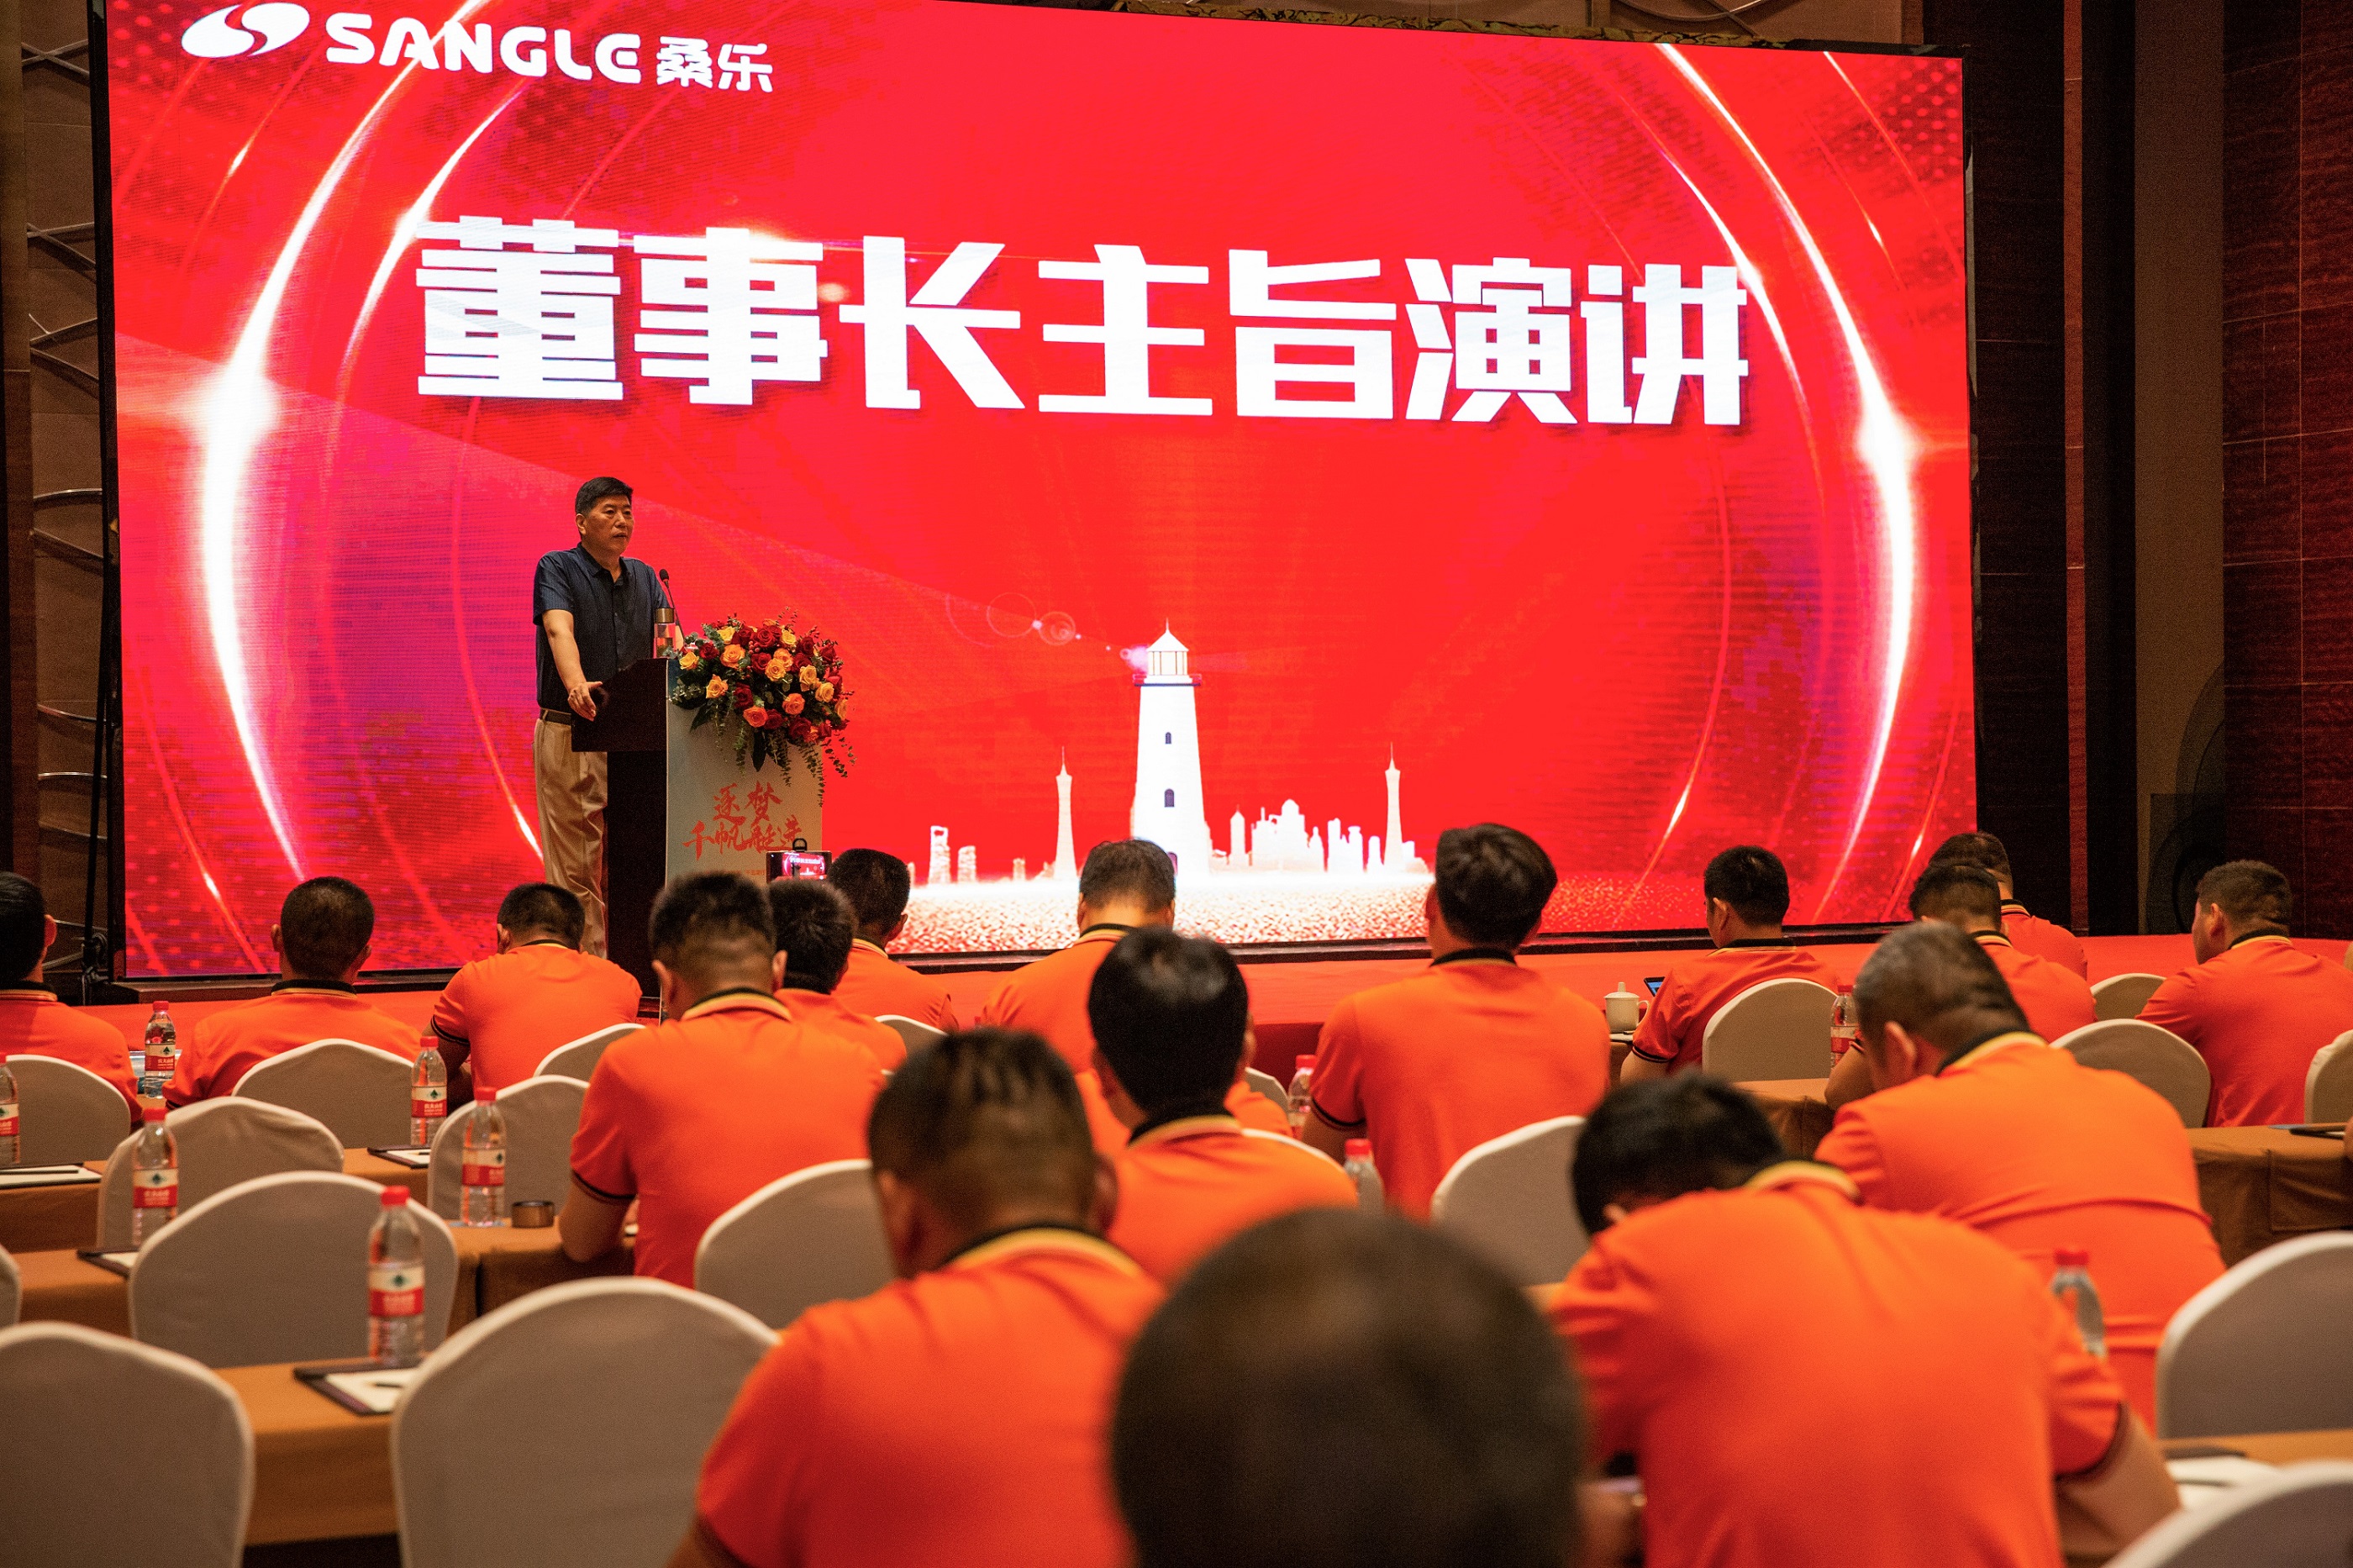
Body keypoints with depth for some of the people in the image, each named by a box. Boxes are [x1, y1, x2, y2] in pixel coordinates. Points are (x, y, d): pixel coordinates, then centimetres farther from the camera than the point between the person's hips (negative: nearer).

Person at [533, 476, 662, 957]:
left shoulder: (644, 577, 15)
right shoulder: (557, 569, -3)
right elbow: (559, 629, -22)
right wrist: (577, 684, -42)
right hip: (569, 736, -5)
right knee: (575, 865, -6)